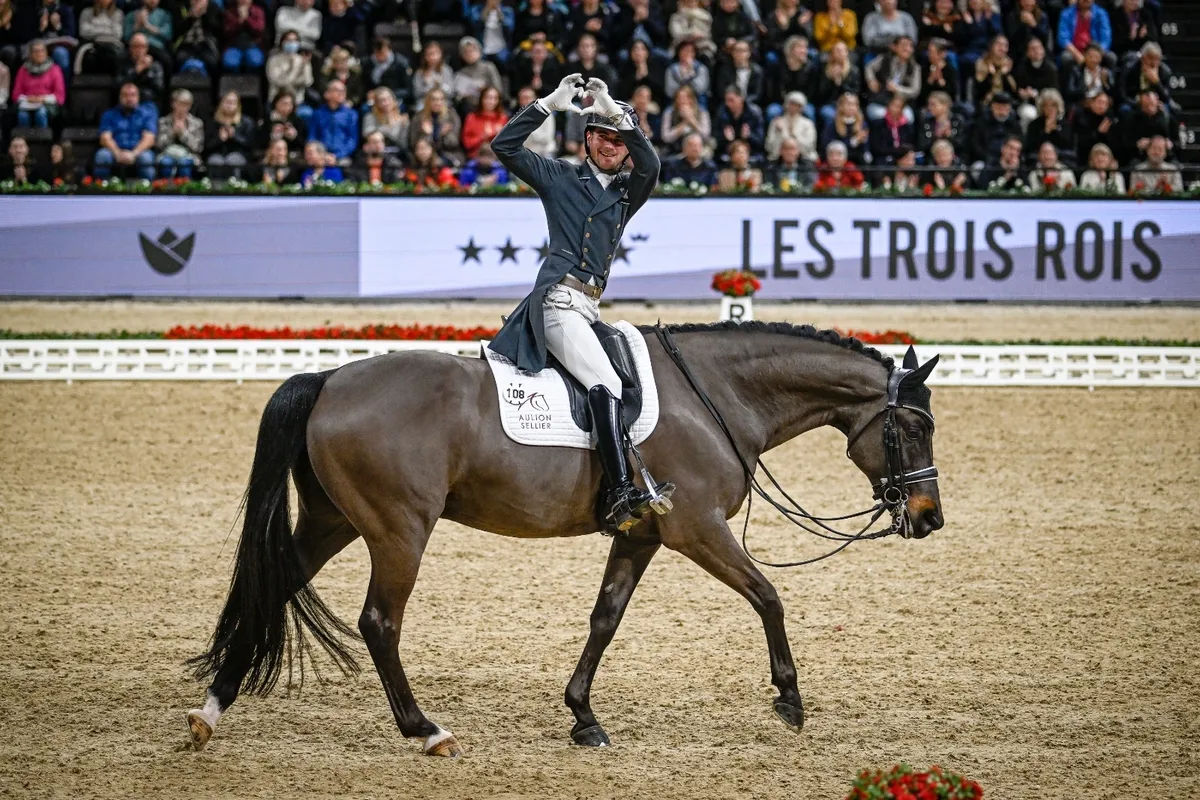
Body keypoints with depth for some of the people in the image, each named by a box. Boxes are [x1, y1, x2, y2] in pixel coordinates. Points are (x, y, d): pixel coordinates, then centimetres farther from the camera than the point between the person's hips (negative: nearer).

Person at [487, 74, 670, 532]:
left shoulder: (628, 193, 17)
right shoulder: (559, 179, 10)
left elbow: (650, 166, -5)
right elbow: (504, 147, 1)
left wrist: (617, 114, -14)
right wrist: (548, 105, -6)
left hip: (589, 308, 7)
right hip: (558, 300, -7)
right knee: (604, 382, -24)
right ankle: (620, 495, -36)